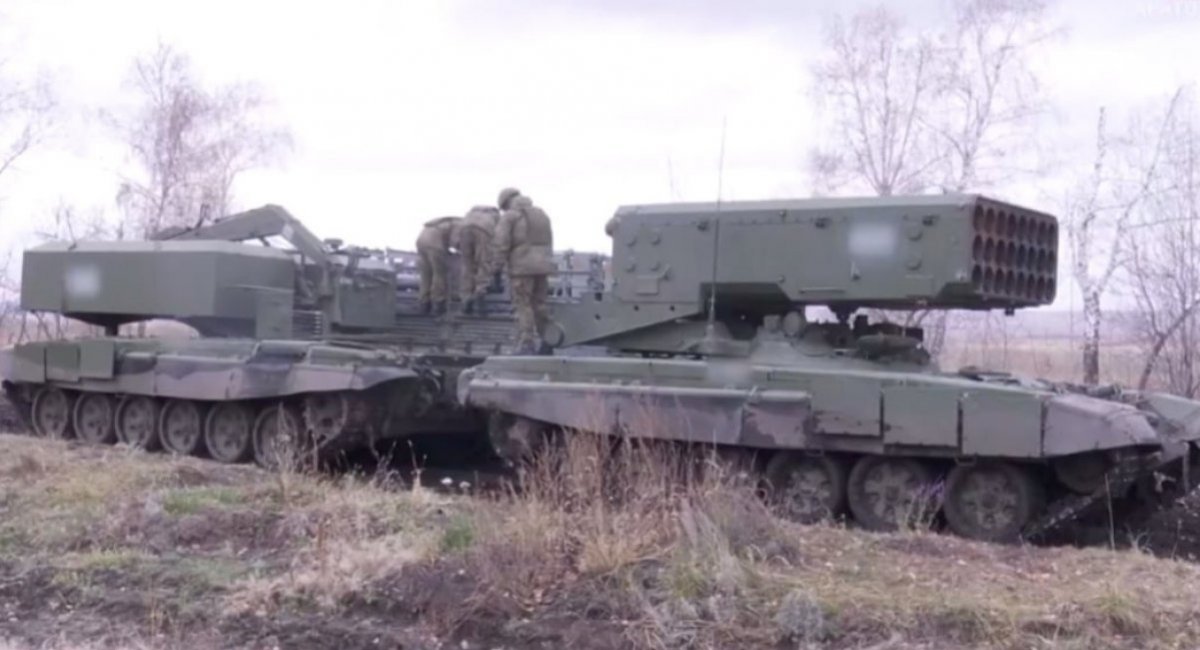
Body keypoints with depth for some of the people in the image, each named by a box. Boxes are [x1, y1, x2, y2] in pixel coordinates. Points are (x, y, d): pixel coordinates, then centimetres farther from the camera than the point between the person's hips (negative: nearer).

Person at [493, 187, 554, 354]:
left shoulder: (509, 217, -4)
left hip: (522, 267, -6)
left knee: (523, 306, -4)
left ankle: (526, 345, -9)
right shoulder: (541, 214, 16)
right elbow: (549, 242, 17)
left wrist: (498, 266, -4)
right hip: (542, 266, 6)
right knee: (539, 304, 13)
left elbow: (501, 244, -12)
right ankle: (540, 342, 18)